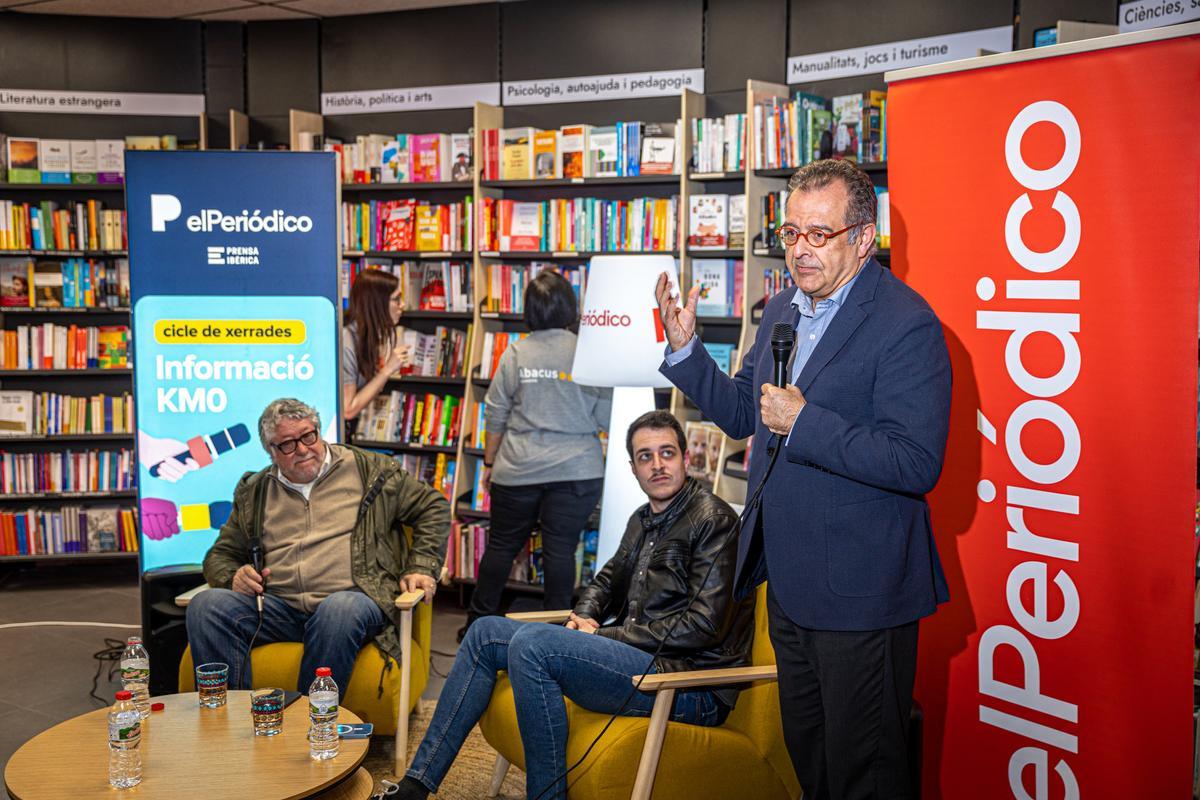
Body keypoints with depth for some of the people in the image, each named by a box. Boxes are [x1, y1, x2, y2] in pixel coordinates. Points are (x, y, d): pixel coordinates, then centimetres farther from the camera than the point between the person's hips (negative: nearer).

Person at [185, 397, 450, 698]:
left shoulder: (369, 470, 12)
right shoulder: (254, 492, 20)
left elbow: (433, 507, 16)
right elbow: (221, 555, 26)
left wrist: (421, 568, 4)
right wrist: (232, 577, 2)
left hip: (353, 597, -3)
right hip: (279, 607, 3)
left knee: (341, 608, -40)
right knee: (206, 604, -24)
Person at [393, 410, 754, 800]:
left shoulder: (714, 520, -10)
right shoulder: (644, 520, 18)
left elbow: (703, 625, -18)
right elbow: (608, 579, 32)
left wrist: (605, 636, -12)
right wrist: (585, 616, 7)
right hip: (638, 654, 10)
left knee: (532, 643, -28)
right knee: (487, 632, 6)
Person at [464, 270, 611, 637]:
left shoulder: (515, 353, -2)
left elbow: (495, 415, 3)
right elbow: (606, 418, -3)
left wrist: (490, 461, 13)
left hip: (518, 469, 2)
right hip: (576, 469, -1)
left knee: (502, 545, 13)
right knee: (560, 549, 2)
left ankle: (478, 622, 24)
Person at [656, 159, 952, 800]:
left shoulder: (906, 324, -18)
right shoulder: (782, 310, 9)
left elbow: (916, 464, -24)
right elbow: (742, 413, 17)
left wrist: (804, 422, -26)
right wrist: (685, 350, 3)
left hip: (857, 594, -8)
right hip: (788, 580, 8)